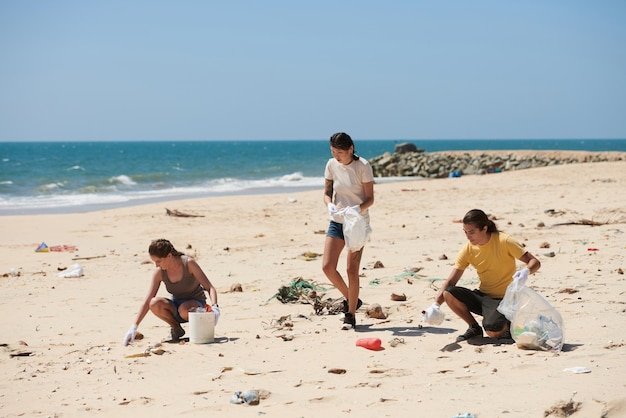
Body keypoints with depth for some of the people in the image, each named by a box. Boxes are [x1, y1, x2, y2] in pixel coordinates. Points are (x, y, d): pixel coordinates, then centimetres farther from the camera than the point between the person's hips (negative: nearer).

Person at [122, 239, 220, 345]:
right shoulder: (159, 272, -12)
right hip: (176, 306, 3)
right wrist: (134, 327, -18)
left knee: (184, 310, -39)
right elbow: (147, 302, -11)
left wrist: (214, 307, -37)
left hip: (197, 304, -3)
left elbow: (210, 288, -19)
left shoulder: (188, 263, -21)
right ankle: (176, 328, -3)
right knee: (155, 304, -28)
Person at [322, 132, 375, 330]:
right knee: (327, 266, -5)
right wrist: (329, 205, -17)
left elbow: (370, 198, -10)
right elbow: (327, 192, 5)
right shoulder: (331, 165, -2)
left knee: (352, 269, -5)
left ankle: (351, 316, 7)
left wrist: (357, 208, -30)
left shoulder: (363, 166, -13)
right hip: (337, 221, 4)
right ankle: (351, 299, 20)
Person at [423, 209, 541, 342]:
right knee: (449, 294, -21)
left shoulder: (504, 241, -14)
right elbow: (450, 282, -5)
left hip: (504, 299, -5)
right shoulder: (467, 250, -2)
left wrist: (526, 271, -36)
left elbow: (535, 262, -11)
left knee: (492, 332, -32)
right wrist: (435, 305, -21)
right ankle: (474, 328, 2)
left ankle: (508, 324, 6)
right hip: (482, 296, 5)